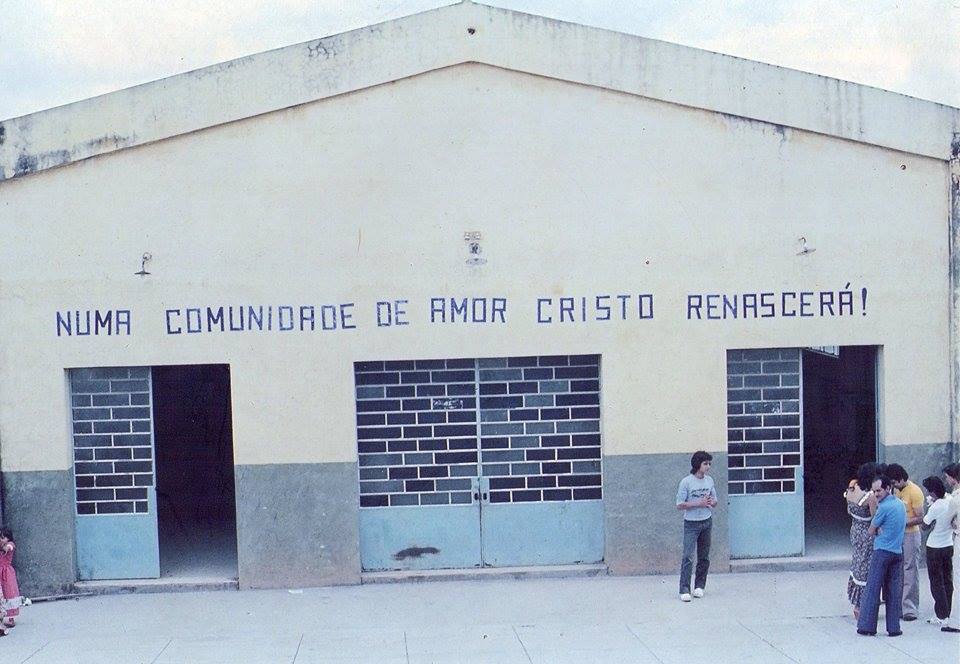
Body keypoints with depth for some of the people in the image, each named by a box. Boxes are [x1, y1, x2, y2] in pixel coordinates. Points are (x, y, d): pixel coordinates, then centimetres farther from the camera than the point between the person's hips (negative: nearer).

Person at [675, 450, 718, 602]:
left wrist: (711, 502, -8)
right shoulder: (686, 482, -11)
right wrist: (698, 504, -20)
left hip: (707, 522, 5)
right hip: (691, 523, -5)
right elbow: (680, 505, -11)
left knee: (704, 557, 9)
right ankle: (684, 590, -12)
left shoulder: (709, 480, 5)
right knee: (688, 557, -11)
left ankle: (699, 586, 20)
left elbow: (714, 501, 16)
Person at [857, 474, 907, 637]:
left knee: (872, 589, -1)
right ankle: (893, 628, 6)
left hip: (882, 552, -7)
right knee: (894, 591, 7)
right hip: (898, 552, 7)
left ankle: (867, 626, 1)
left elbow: (871, 532, -6)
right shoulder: (901, 505, 11)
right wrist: (880, 530, 5)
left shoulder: (884, 507, -13)